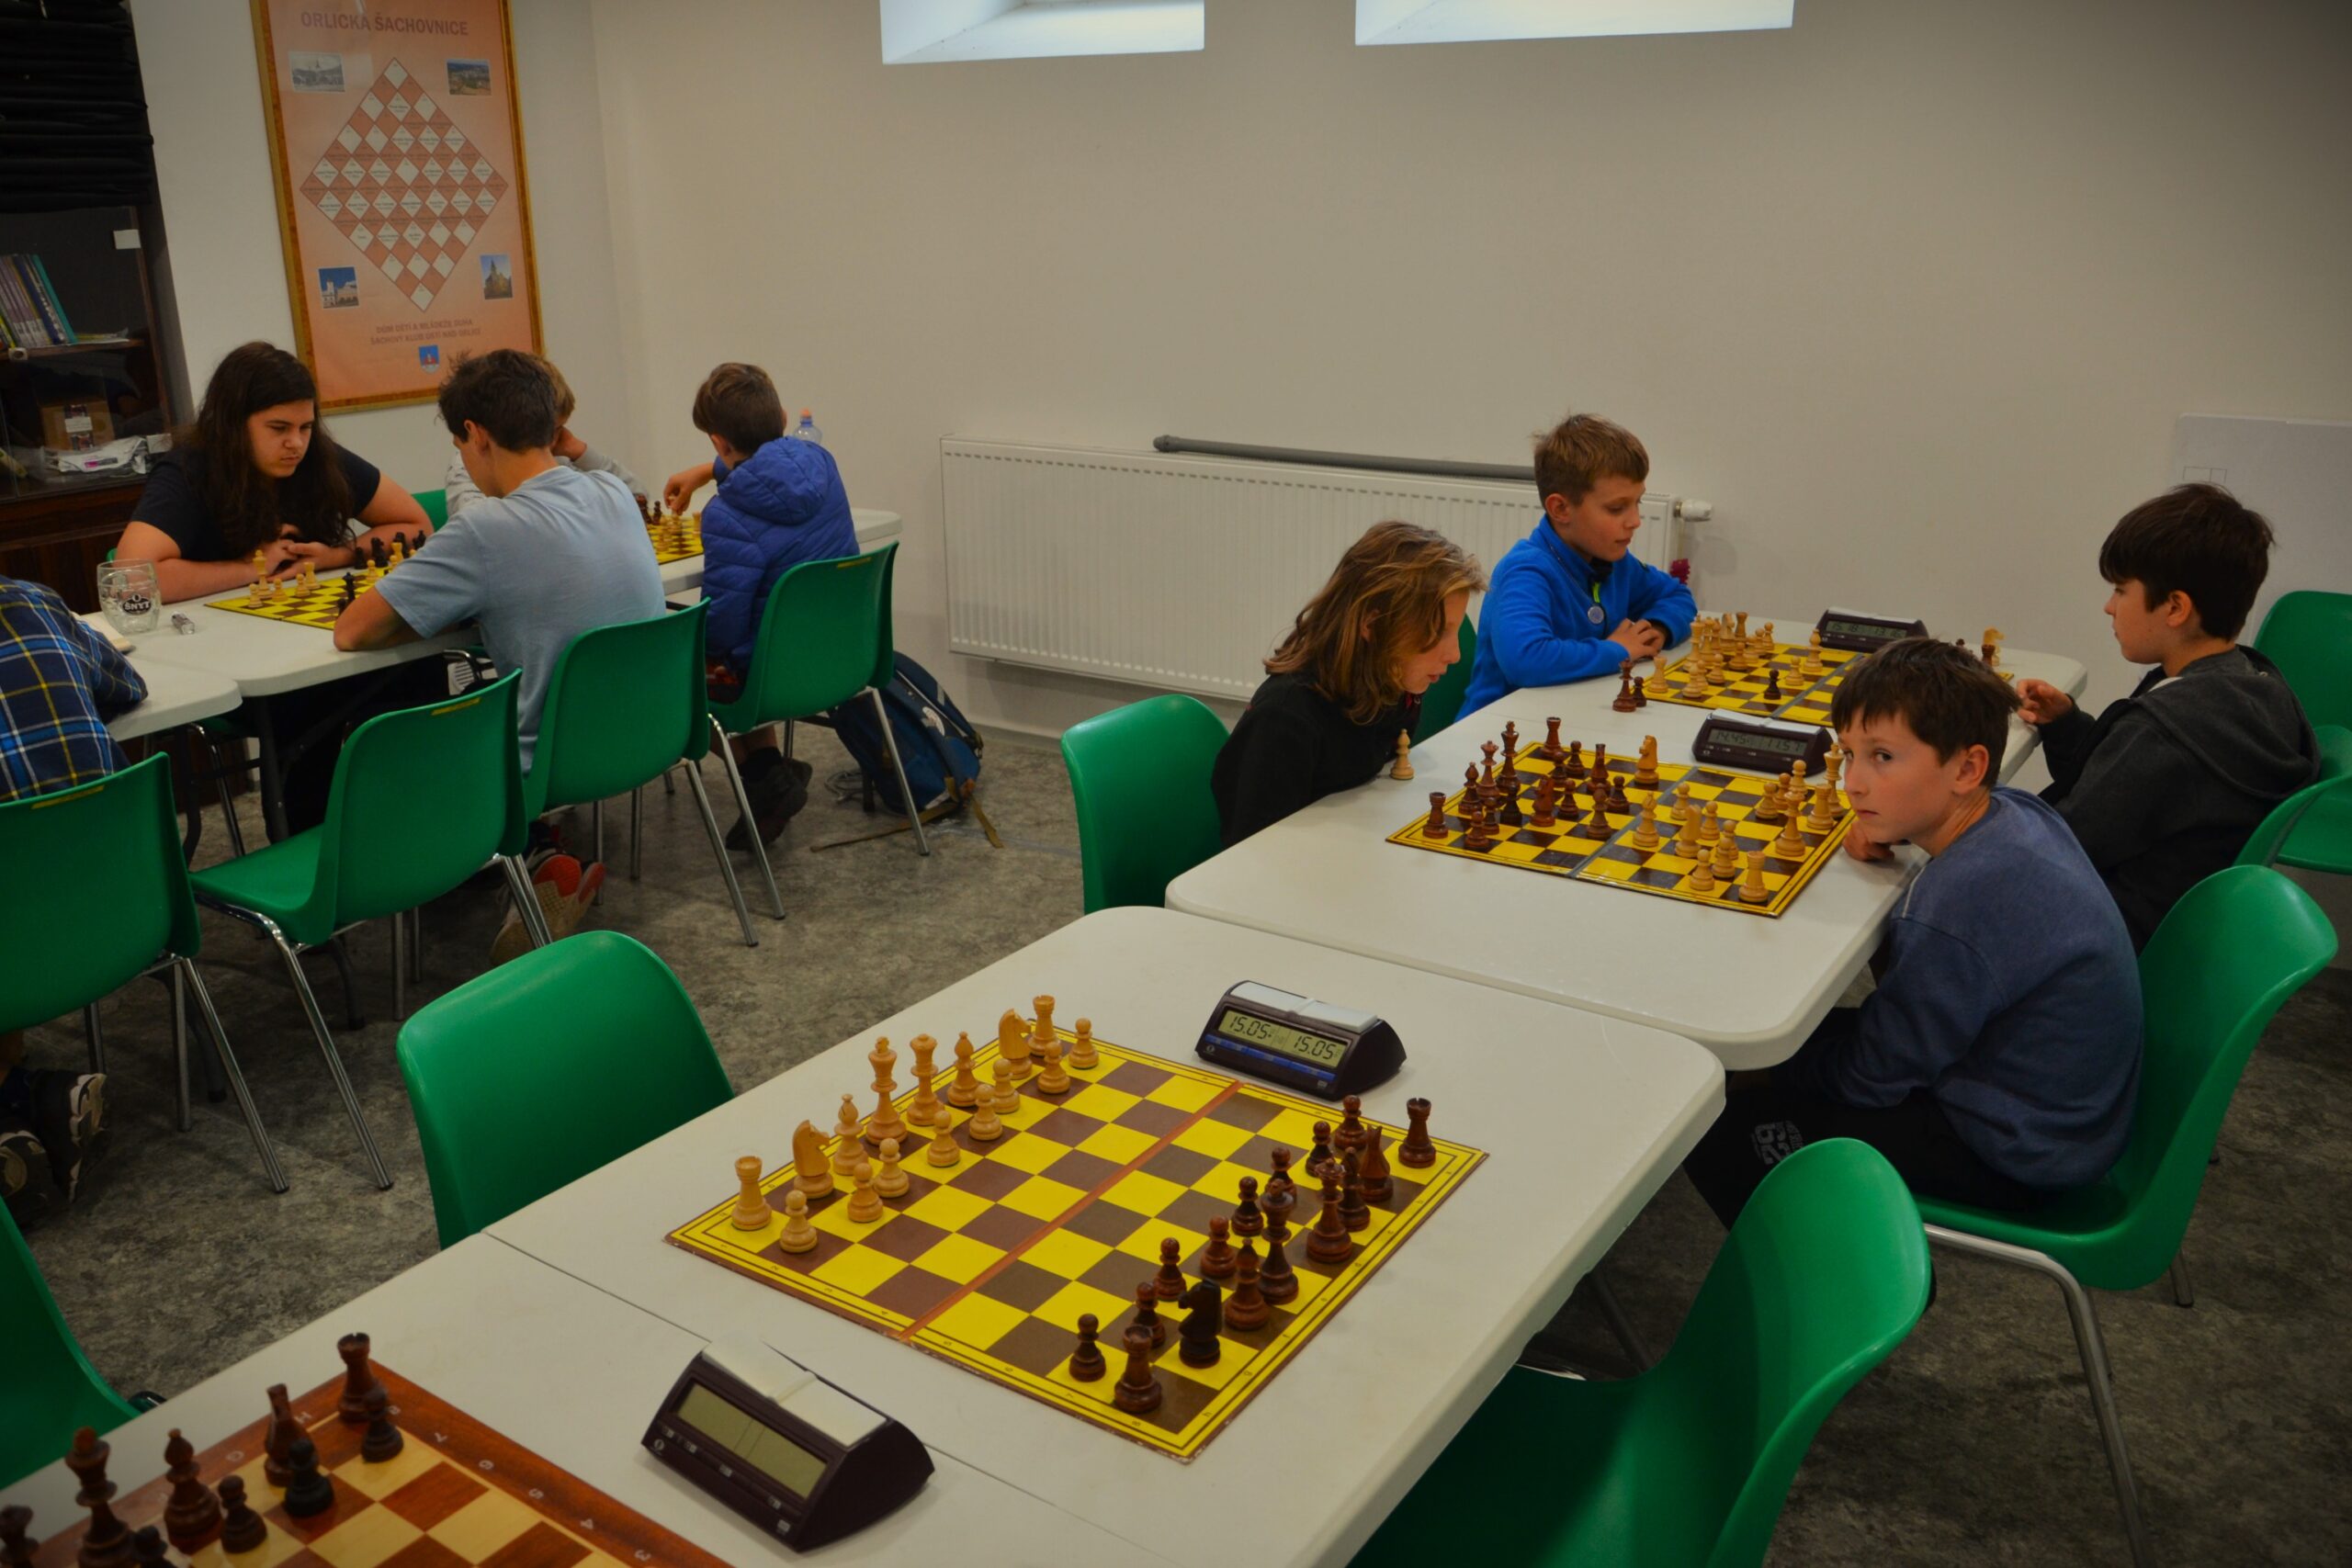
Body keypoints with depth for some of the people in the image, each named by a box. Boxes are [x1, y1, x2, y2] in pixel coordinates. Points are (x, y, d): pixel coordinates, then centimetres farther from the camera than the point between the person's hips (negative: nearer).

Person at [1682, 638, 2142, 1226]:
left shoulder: (1955, 911, -33)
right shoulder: (2016, 810, -6)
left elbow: (1871, 1078, -20)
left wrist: (1760, 1062, -3)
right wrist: (1888, 827, 0)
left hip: (2013, 1162, -10)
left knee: (1721, 1132, -12)